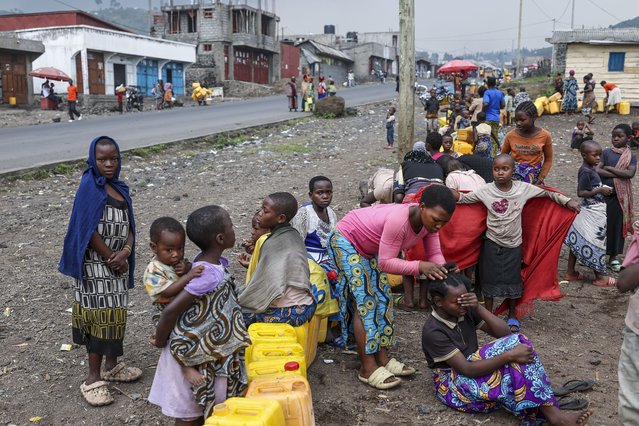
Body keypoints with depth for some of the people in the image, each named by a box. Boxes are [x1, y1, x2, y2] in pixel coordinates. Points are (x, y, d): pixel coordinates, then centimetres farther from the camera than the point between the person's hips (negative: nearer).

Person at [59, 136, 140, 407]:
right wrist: (110, 258, -13)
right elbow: (88, 229, -16)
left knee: (116, 313, 14)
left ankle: (111, 366, 29)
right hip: (96, 264, -7)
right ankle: (93, 378, 4)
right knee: (100, 316, -5)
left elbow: (128, 225, 7)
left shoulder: (121, 189, 9)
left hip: (118, 262, 7)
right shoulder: (89, 186, -12)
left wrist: (125, 253, -10)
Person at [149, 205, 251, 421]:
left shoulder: (209, 262, -2)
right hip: (194, 351, -8)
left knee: (200, 405, 22)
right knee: (188, 412, 10)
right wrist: (160, 341, -14)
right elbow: (171, 310, -29)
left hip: (208, 348, 8)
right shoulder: (210, 274, -30)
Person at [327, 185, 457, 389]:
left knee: (382, 299, 4)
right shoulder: (399, 219, -39)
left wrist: (442, 272, -33)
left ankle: (382, 358, 11)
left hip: (369, 249, 9)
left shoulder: (428, 221, -14)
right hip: (345, 240, -9)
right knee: (365, 300, -13)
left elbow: (435, 254, -12)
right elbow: (386, 262, -35)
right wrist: (419, 266, -46)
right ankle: (368, 368, -8)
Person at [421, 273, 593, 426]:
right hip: (453, 383, -7)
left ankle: (550, 410, -25)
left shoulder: (465, 311, -3)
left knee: (517, 342, -21)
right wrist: (509, 355, -35)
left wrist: (478, 308, -20)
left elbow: (504, 333, -6)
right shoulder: (433, 331, -25)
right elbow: (467, 370, -29)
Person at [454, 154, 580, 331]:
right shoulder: (486, 191, -12)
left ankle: (512, 315, 33)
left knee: (512, 280, 13)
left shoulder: (524, 188, -10)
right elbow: (463, 198, -7)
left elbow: (547, 193, 1)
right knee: (489, 279, 8)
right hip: (492, 243, -1)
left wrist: (567, 201, -3)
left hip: (513, 244, 1)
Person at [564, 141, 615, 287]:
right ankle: (600, 277, 8)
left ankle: (571, 272, 19)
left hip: (593, 211, 9)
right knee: (595, 243, -1)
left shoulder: (591, 170, 10)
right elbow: (581, 192, -22)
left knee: (577, 242, 11)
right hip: (592, 213, -9)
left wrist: (602, 189, 5)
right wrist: (600, 190, -20)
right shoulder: (586, 172, -18)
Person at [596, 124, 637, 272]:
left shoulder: (631, 157, 3)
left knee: (617, 225, 7)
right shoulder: (606, 152, 0)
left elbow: (630, 173, -15)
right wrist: (619, 174, -16)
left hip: (620, 196, 1)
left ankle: (613, 257, 19)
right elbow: (597, 170, -12)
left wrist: (609, 168, -14)